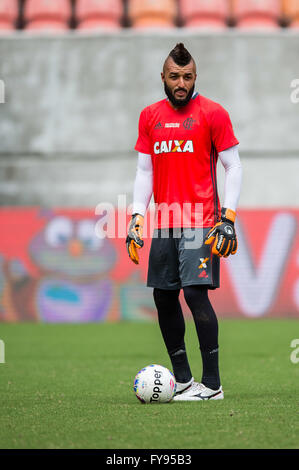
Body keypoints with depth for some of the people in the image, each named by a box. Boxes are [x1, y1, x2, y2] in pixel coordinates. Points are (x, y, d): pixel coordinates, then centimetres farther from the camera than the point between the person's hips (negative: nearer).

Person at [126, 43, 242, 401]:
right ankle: (183, 380, 16)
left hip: (201, 221, -5)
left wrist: (228, 219, -10)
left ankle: (212, 384, -8)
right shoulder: (149, 116, 12)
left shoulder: (213, 113, -2)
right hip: (164, 223, 5)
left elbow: (232, 167, -1)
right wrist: (136, 218, 7)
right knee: (164, 297, 5)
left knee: (195, 292, -14)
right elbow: (144, 170, 16)